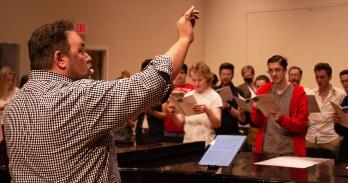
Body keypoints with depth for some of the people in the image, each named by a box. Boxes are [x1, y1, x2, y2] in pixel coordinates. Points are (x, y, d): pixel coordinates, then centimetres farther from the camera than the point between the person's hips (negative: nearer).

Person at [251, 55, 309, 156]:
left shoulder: (298, 93, -3)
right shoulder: (263, 90, 7)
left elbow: (302, 124, -7)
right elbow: (256, 122, 8)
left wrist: (281, 118, -21)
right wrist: (258, 110, -12)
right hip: (265, 150, 3)